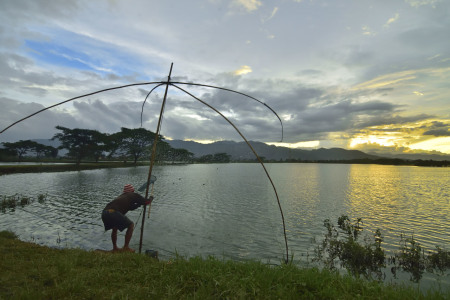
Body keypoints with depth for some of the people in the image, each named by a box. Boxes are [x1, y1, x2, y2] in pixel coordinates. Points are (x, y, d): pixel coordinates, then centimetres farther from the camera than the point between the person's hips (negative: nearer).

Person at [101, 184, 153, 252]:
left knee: (114, 228, 33)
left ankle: (115, 248, 37)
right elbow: (147, 202, 20)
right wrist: (151, 198, 41)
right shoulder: (134, 195, 16)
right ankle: (126, 248, 15)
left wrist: (139, 204, 55)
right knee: (131, 225, 12)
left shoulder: (122, 196, 35)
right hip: (114, 212, -7)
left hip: (104, 212, 8)